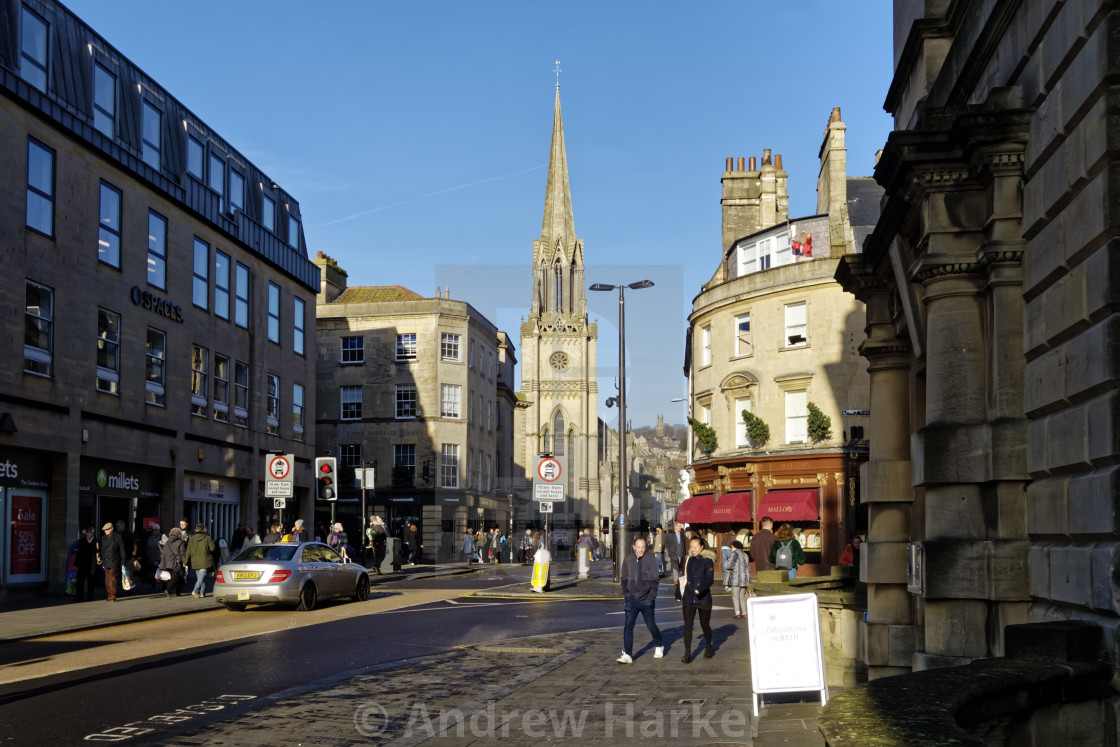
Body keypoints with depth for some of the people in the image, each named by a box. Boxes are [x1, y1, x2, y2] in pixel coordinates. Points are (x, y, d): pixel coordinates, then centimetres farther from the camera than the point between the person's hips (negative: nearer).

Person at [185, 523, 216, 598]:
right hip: (204, 561, -3)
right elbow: (212, 548, -3)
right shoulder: (207, 537, -7)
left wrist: (186, 562, 9)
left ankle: (202, 593, 11)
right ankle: (195, 590, -21)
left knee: (199, 577, 13)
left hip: (195, 562, 3)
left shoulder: (191, 538, 1)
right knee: (202, 577, -5)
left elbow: (188, 551, 3)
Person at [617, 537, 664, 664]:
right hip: (632, 599, 2)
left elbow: (655, 580, -4)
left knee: (651, 625, 11)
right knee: (628, 626, -8)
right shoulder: (628, 560, 3)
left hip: (646, 600, -2)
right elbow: (624, 579, 13)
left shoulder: (651, 560, -5)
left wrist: (651, 596, -11)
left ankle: (659, 646, 37)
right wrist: (625, 593, 3)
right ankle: (627, 655, -7)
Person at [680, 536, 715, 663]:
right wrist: (681, 595, 15)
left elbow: (710, 579, -14)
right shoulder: (688, 560, 9)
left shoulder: (707, 561, -5)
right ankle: (687, 654, -7)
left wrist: (700, 589, -29)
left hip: (703, 599, -3)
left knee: (705, 625, 9)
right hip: (688, 598, 3)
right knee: (688, 625, -7)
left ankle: (708, 648, 34)